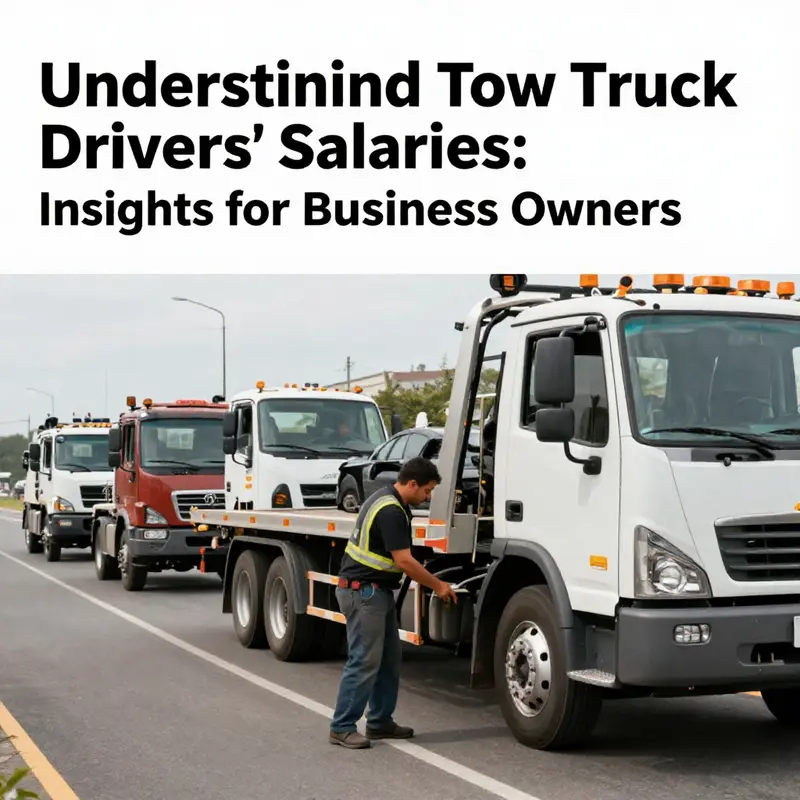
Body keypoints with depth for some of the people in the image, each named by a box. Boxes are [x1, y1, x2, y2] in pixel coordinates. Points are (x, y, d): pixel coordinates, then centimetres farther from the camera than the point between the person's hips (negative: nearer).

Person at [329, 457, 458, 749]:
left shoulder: (388, 499, 11)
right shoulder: (391, 511, -22)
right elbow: (404, 561, -21)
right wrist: (437, 585, -10)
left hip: (378, 591, 11)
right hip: (362, 592, -11)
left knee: (388, 658, 12)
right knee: (365, 661, -9)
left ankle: (380, 721, 18)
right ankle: (341, 728, -3)